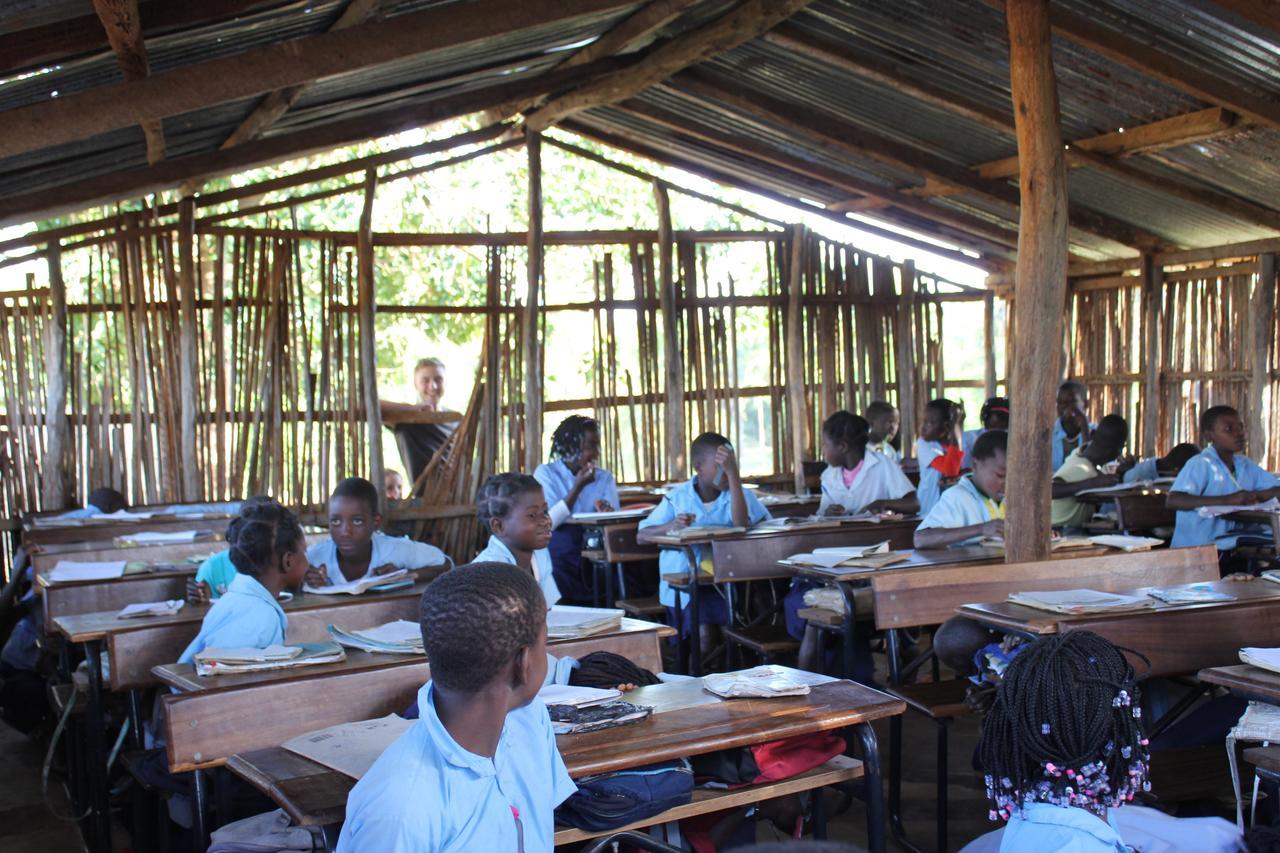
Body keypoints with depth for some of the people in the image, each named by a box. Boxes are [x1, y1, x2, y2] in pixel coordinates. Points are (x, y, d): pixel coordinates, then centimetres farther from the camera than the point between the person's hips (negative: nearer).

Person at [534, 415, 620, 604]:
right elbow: (547, 523, -13)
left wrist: (606, 513, -21)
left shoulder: (605, 478, 13)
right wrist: (578, 486, -14)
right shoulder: (545, 473, 1)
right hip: (557, 554, -4)